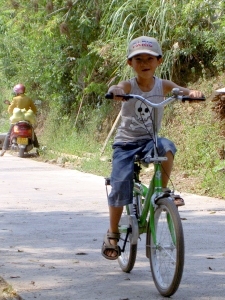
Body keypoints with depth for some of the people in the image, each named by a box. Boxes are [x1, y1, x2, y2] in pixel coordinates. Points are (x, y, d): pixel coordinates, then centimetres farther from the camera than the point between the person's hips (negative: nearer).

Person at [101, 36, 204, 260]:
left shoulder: (163, 86, -4)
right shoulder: (128, 86, -11)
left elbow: (182, 91, -17)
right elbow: (116, 90, -32)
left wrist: (193, 93, -41)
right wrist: (115, 91, -58)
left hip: (150, 141, 1)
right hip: (126, 143, -1)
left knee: (166, 147, -33)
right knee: (120, 187, -12)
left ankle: (163, 189, -12)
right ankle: (112, 233, 8)